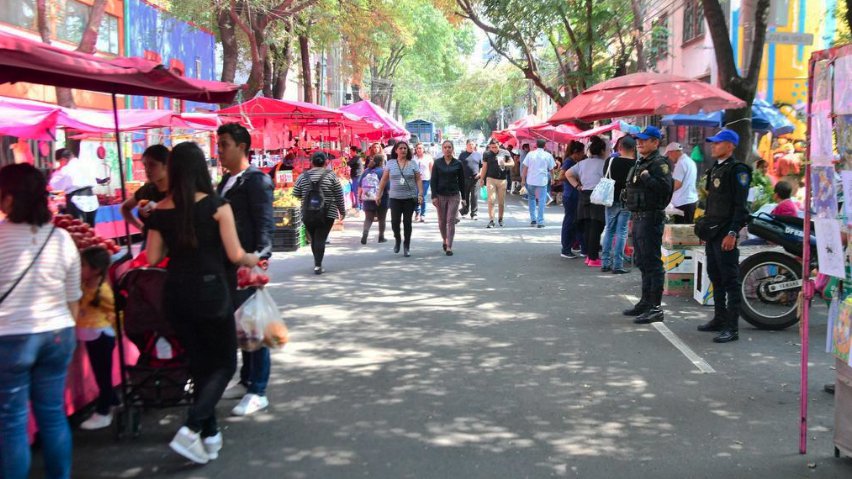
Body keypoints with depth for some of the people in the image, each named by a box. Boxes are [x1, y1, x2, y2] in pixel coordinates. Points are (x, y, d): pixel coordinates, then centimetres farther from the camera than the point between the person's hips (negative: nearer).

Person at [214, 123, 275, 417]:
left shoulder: (256, 180, -11)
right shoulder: (226, 180, 14)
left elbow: (264, 225, -16)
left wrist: (259, 261, -23)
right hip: (228, 264, 8)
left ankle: (257, 392, 7)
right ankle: (246, 381, 29)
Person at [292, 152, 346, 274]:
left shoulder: (303, 176, 3)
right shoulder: (330, 175, -3)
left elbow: (296, 194, 7)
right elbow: (339, 195, 1)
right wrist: (342, 211, 11)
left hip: (307, 215, 3)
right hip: (327, 214, -2)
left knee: (313, 238, 16)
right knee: (321, 239, -4)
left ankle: (317, 263, 25)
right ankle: (318, 265, -11)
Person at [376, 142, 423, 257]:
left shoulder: (413, 164, 4)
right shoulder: (390, 163, 5)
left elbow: (418, 180, 4)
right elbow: (384, 180, 8)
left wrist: (420, 194, -6)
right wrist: (379, 194, 5)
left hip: (410, 198, 0)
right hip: (395, 198, 0)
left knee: (407, 222, 2)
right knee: (395, 221, -7)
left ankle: (407, 246, 14)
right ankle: (397, 240, 21)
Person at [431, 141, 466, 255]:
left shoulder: (458, 164, 2)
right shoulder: (437, 163, 1)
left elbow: (462, 181, 6)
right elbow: (433, 180, 0)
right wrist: (434, 196, -8)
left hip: (454, 195, -1)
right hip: (440, 195, 1)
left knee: (451, 221, -5)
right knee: (442, 221, 9)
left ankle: (449, 247, -4)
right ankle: (445, 240, 32)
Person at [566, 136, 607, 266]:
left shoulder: (582, 163, 13)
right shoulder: (602, 164, -8)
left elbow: (568, 174, 16)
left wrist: (577, 185, 12)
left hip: (584, 196, 7)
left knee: (587, 227, 11)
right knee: (596, 229, -4)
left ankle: (589, 255, 18)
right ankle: (594, 258, -3)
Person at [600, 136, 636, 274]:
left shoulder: (610, 161, -5)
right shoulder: (635, 164, -9)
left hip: (612, 200, 2)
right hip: (627, 201, -2)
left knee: (609, 230, 13)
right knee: (622, 232, 2)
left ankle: (605, 263, 13)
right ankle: (617, 265, -1)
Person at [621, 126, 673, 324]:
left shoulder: (659, 163, -12)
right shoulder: (641, 163, 19)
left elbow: (665, 187, -26)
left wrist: (646, 178, -24)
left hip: (651, 217, -11)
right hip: (639, 217, 11)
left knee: (652, 262, -9)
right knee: (641, 261, 17)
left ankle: (655, 308, -6)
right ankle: (646, 302, 28)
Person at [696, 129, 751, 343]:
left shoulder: (737, 170, -10)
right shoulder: (715, 169, 18)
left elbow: (740, 205, -16)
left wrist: (732, 233, -22)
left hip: (725, 232, -9)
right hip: (712, 232, 9)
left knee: (730, 280, -7)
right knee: (716, 277, 15)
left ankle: (732, 327, -5)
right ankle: (719, 319, 25)